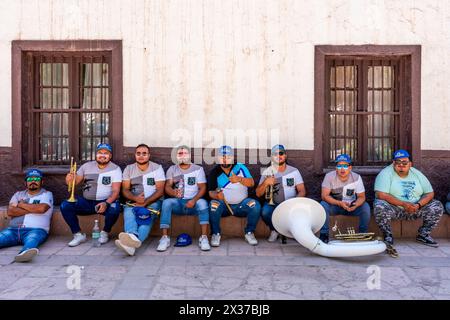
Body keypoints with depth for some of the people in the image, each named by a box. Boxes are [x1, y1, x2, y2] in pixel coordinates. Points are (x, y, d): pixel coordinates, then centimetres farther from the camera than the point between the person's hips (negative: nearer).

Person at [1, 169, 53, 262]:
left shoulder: (47, 194, 13)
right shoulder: (18, 194, 25)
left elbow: (42, 208, -9)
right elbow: (10, 212, 7)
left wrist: (22, 205, 7)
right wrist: (32, 209, -1)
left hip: (36, 230, -3)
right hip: (13, 230, 4)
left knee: (32, 240, -38)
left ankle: (25, 252, -68)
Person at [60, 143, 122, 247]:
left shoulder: (115, 169, -5)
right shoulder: (87, 166, 7)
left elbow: (116, 190, -14)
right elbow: (75, 182, 7)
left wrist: (106, 203, -32)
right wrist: (69, 180, -19)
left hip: (107, 201, -3)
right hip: (87, 202, 4)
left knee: (114, 209, -35)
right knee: (65, 206, -16)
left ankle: (105, 233, -4)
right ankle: (78, 235, -2)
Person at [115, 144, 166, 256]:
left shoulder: (157, 168, 3)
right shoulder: (129, 169, 13)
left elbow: (160, 190, -5)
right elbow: (125, 190, 5)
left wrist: (145, 202, -19)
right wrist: (135, 198, -17)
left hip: (153, 201, -2)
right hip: (133, 201, 2)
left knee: (146, 216, -34)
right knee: (128, 211, -32)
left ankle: (132, 242, -58)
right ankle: (133, 237, -60)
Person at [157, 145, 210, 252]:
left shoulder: (198, 169, 7)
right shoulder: (172, 169, 12)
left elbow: (202, 188, -1)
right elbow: (167, 186, -1)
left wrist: (194, 200, -21)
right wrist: (173, 192, -26)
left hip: (193, 201, -1)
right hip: (177, 202, 1)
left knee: (202, 202, -33)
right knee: (166, 202, -29)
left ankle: (204, 237, -32)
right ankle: (165, 238, -28)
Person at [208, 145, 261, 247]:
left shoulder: (241, 167, 1)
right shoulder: (214, 172, -1)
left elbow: (251, 183, -9)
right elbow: (211, 192, -8)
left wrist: (240, 179, -29)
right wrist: (217, 195, -32)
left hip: (241, 205, 1)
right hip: (224, 205, -1)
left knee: (255, 205, -25)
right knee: (213, 205, -31)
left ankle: (249, 233, -5)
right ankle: (215, 234, -11)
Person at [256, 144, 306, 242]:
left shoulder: (294, 171, 4)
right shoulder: (267, 172, 2)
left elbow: (302, 191, -1)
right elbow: (258, 194, -3)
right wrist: (266, 183, -22)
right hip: (272, 204, -1)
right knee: (265, 213, -32)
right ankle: (274, 230, 1)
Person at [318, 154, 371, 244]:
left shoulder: (356, 177, -12)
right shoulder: (329, 176, -17)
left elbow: (362, 197, -9)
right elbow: (324, 196, -22)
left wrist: (355, 205, -32)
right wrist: (340, 203, -36)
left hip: (351, 206, 2)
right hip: (334, 205, -2)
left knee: (366, 207, -24)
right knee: (323, 205, -31)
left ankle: (363, 234, -2)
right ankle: (324, 234, -17)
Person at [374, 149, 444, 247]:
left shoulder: (417, 174, 7)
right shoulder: (386, 173, -9)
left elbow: (430, 193, 5)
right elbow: (381, 195, -21)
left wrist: (418, 205, -16)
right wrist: (403, 204, -26)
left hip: (415, 209, 5)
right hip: (393, 208, -4)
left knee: (437, 206, -12)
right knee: (380, 206, -35)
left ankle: (423, 235, 6)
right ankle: (388, 236, -10)